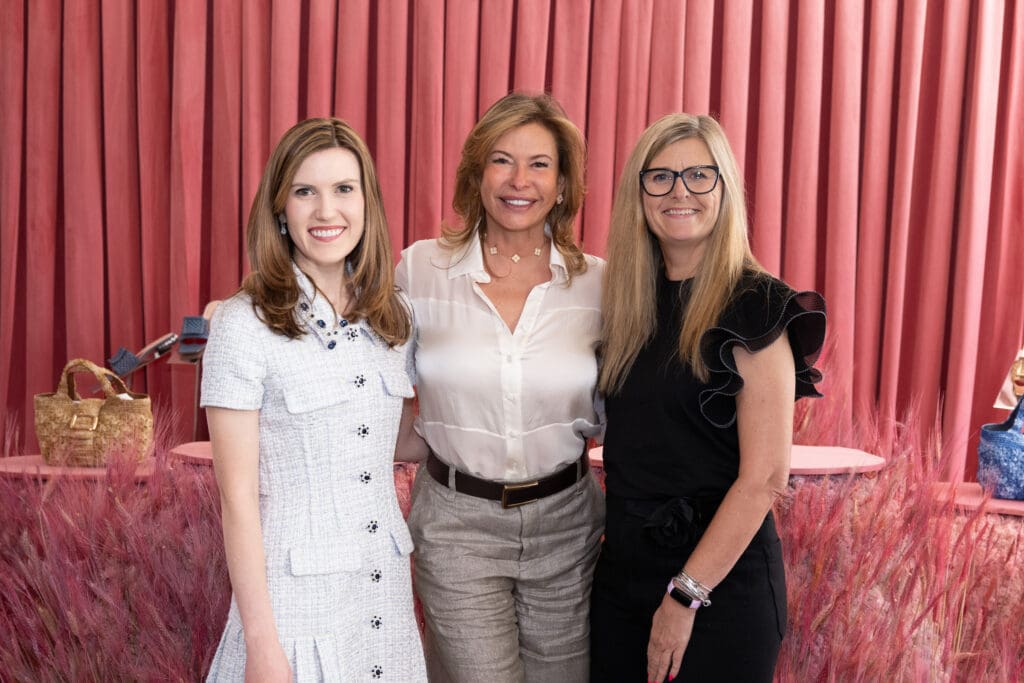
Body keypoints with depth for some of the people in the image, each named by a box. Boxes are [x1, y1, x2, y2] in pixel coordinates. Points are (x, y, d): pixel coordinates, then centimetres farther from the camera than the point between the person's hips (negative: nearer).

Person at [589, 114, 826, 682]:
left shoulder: (753, 309, -12)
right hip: (622, 562, 6)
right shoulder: (627, 298, 5)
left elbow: (765, 477, -16)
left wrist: (686, 594, -16)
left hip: (720, 571, -5)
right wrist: (617, 525, 2)